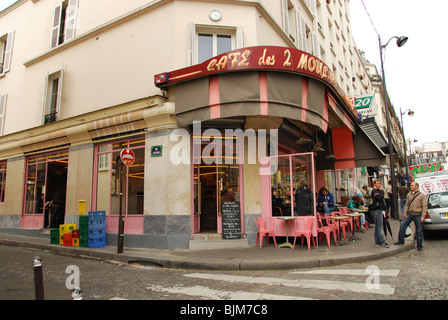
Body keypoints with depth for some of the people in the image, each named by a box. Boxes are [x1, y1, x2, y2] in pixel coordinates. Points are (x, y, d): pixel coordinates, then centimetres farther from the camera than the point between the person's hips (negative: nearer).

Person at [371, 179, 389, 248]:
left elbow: (381, 198, 21)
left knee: (377, 227, 11)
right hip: (377, 210, -10)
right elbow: (379, 197, -23)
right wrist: (382, 190, -11)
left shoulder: (378, 191, 20)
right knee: (380, 227, -9)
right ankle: (382, 242, -9)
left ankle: (377, 241, 16)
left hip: (379, 209, 10)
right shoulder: (374, 191, -10)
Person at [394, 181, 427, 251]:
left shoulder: (422, 195, -4)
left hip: (418, 215, -4)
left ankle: (419, 246, 16)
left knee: (419, 231, 4)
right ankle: (401, 241, 7)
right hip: (409, 214, 4)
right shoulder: (409, 194, 11)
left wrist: (423, 216, -14)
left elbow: (425, 206, -7)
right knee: (402, 225, -6)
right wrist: (405, 213, 3)